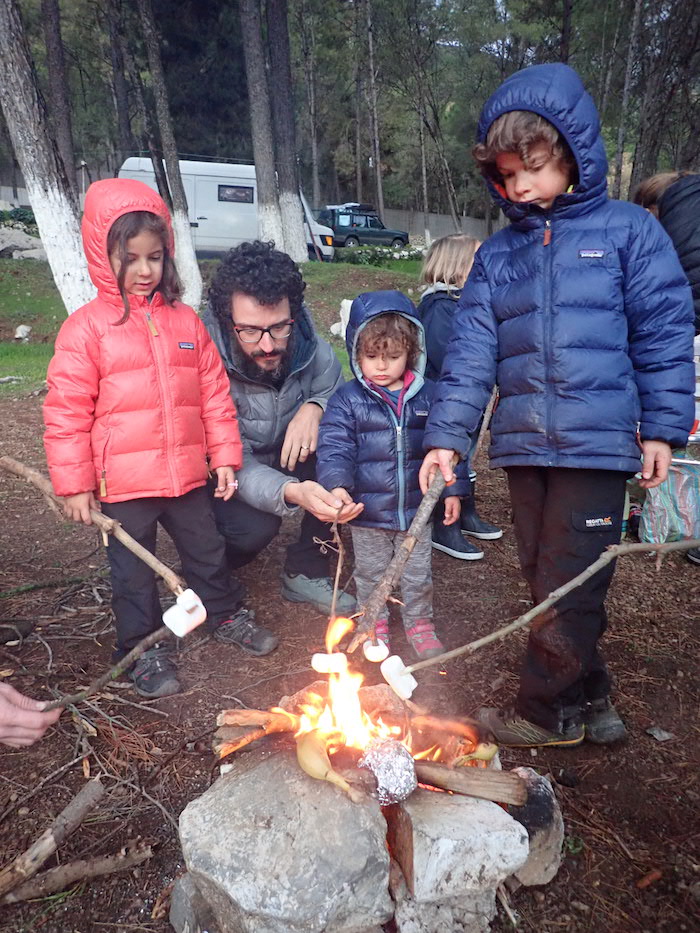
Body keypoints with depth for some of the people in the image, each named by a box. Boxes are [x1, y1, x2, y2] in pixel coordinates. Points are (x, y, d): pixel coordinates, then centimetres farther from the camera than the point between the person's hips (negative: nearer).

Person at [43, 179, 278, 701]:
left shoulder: (185, 321, 3)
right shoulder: (87, 327, -8)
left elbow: (215, 392, 6)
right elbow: (66, 412, -8)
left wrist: (225, 456, 3)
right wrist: (74, 484, -8)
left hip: (188, 475, 4)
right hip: (123, 482, -3)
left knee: (207, 551, 20)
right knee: (134, 571, 12)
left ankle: (223, 617, 43)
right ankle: (144, 648, 32)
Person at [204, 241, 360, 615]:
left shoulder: (302, 338, -17)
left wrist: (314, 408, -29)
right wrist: (292, 493, -53)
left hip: (286, 457, 4)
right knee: (255, 526, -34)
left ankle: (305, 572, -8)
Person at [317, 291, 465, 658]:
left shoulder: (427, 396, -1)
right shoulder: (347, 400, -8)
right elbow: (334, 448, -14)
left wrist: (451, 490, 2)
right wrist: (337, 486, -30)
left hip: (417, 510, 2)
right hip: (367, 513, -1)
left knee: (417, 573, 17)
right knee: (370, 573, 17)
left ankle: (419, 623, 39)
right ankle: (374, 625, 39)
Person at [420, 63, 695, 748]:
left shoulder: (627, 231, 2)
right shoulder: (498, 254, 12)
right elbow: (471, 350, 5)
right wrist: (446, 436, -3)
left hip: (596, 442, -4)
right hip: (522, 446, 5)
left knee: (569, 583, 0)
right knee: (546, 582, 12)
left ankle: (547, 712, 20)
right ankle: (589, 697, 31)